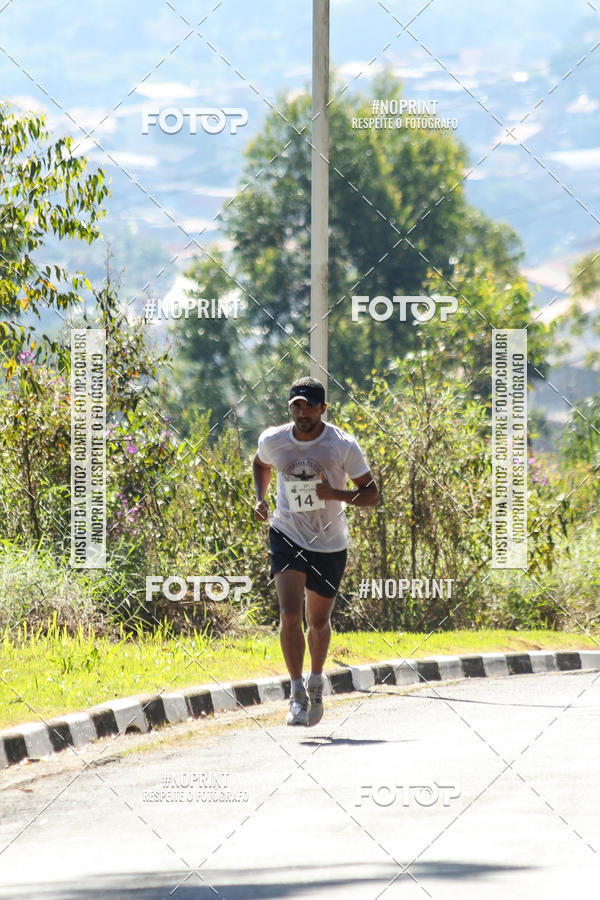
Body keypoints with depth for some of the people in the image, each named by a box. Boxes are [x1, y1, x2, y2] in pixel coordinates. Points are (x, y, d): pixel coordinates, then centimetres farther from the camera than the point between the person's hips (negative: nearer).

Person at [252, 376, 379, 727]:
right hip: (287, 536, 0)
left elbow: (372, 494, -9)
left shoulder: (343, 446, -14)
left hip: (330, 543, 0)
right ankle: (298, 694, -10)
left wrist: (337, 494, -26)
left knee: (319, 621, 11)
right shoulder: (273, 441, -7)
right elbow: (261, 465, 18)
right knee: (290, 614, -18)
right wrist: (261, 499, 1)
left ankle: (316, 681, 38)